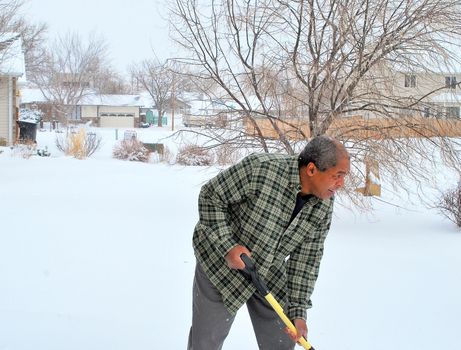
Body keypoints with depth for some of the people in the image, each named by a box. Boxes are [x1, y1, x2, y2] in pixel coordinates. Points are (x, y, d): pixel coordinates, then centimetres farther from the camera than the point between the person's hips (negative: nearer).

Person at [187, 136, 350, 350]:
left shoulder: (324, 206, -13)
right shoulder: (260, 169, -30)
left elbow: (306, 258, -6)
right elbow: (211, 196, -18)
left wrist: (298, 312, -11)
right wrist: (227, 246, -25)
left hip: (269, 274, 5)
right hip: (220, 261, -4)